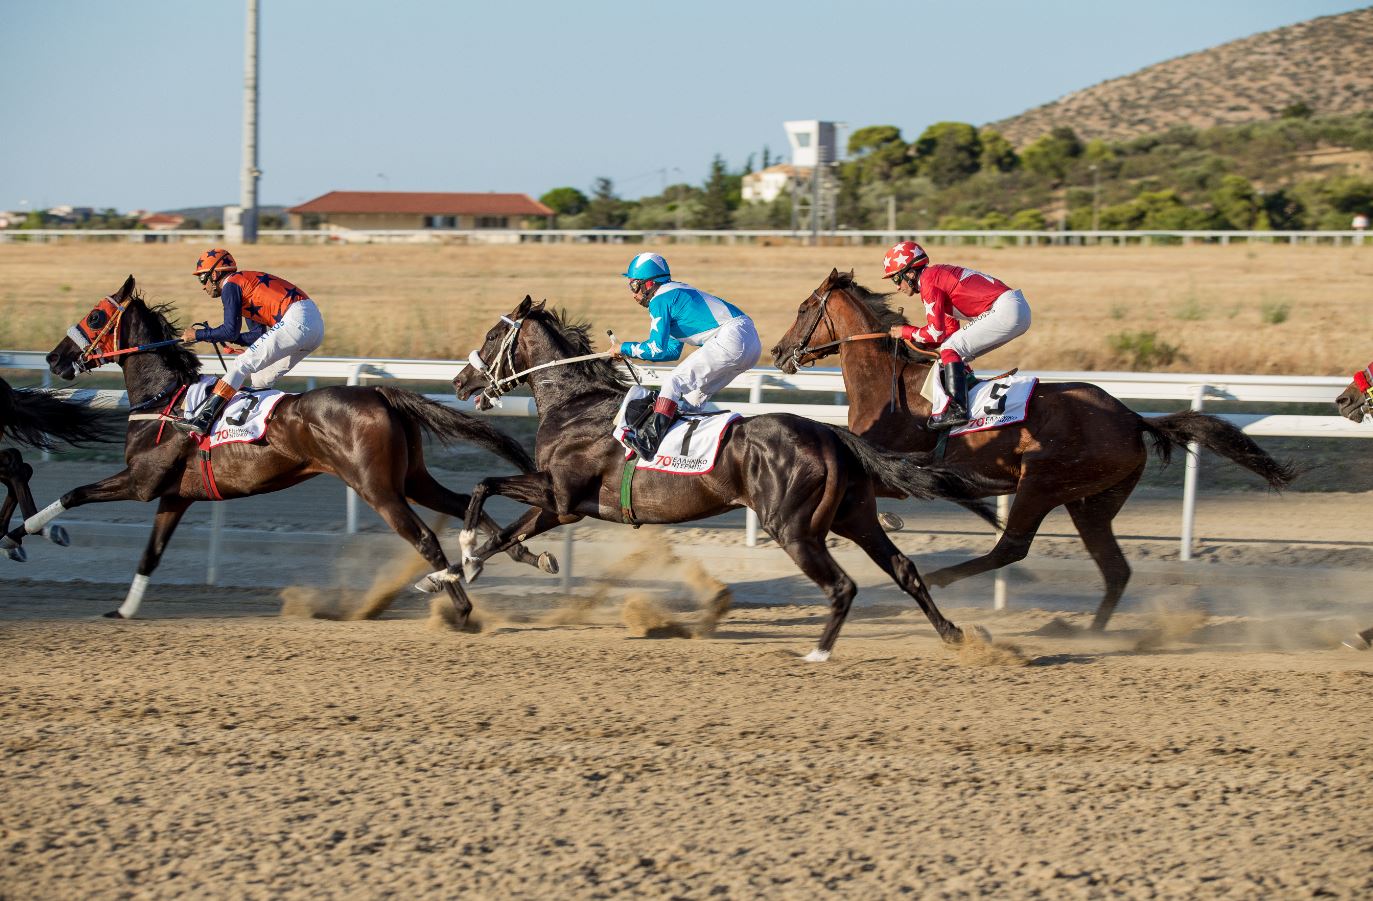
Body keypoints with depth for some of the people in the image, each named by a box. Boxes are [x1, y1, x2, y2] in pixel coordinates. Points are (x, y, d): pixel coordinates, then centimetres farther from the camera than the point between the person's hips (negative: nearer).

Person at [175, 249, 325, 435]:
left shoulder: (231, 285, 0)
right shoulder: (247, 281, 28)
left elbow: (231, 332, -8)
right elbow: (259, 335, 26)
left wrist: (198, 334, 4)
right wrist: (222, 337, 23)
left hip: (296, 320, -9)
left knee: (242, 364, -12)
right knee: (262, 379, 19)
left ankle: (202, 419, -21)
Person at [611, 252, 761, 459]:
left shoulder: (659, 300, -3)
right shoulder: (676, 293, 28)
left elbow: (657, 348, -6)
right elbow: (673, 351, 32)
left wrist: (625, 348, 9)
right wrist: (631, 353, 26)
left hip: (731, 339, -10)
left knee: (674, 381, -12)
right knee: (695, 395, 17)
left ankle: (650, 440, -24)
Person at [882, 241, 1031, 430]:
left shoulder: (928, 281, -9)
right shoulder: (938, 274, 21)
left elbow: (936, 333, -10)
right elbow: (951, 329, 25)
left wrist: (904, 332, 5)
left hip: (1005, 310, -10)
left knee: (951, 348, -9)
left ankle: (956, 409, -19)